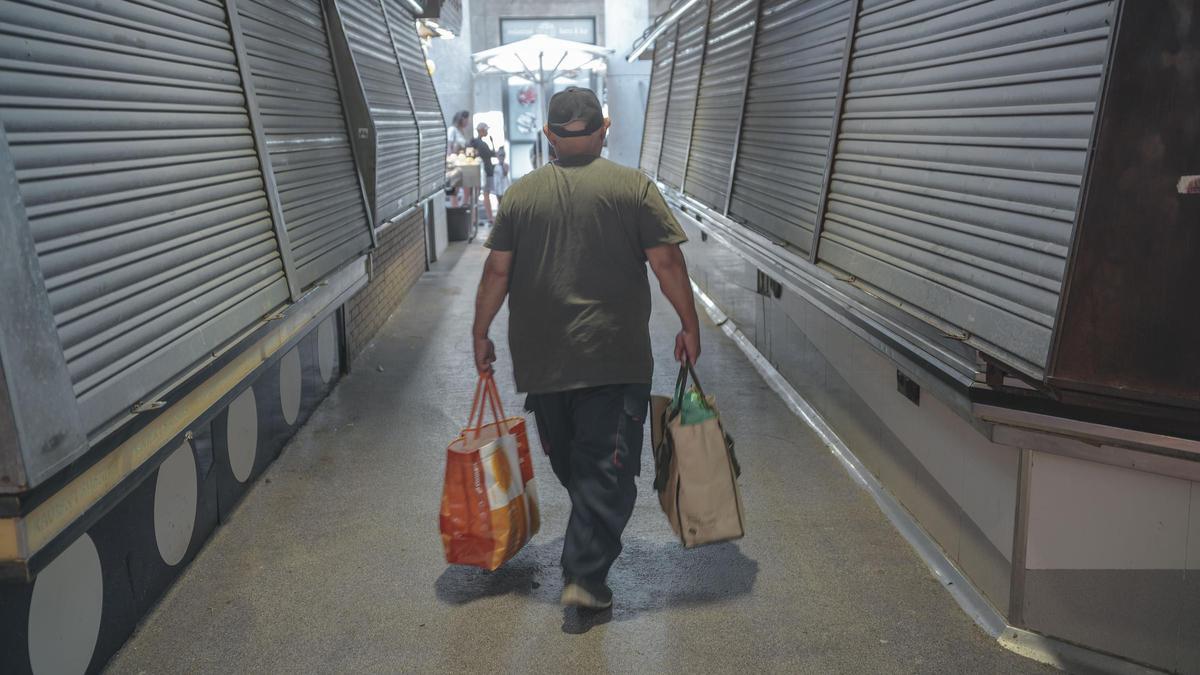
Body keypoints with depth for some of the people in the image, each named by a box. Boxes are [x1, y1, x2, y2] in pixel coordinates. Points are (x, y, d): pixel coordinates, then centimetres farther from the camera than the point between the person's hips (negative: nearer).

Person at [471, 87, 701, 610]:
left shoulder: (520, 194, 4)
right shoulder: (634, 187, -3)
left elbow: (497, 272, 3)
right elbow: (666, 263, -5)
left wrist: (481, 334, 13)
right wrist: (689, 326, 5)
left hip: (539, 359, 4)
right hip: (615, 357, -3)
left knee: (569, 463, 21)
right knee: (607, 466, 2)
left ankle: (592, 540, 40)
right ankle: (585, 576, 0)